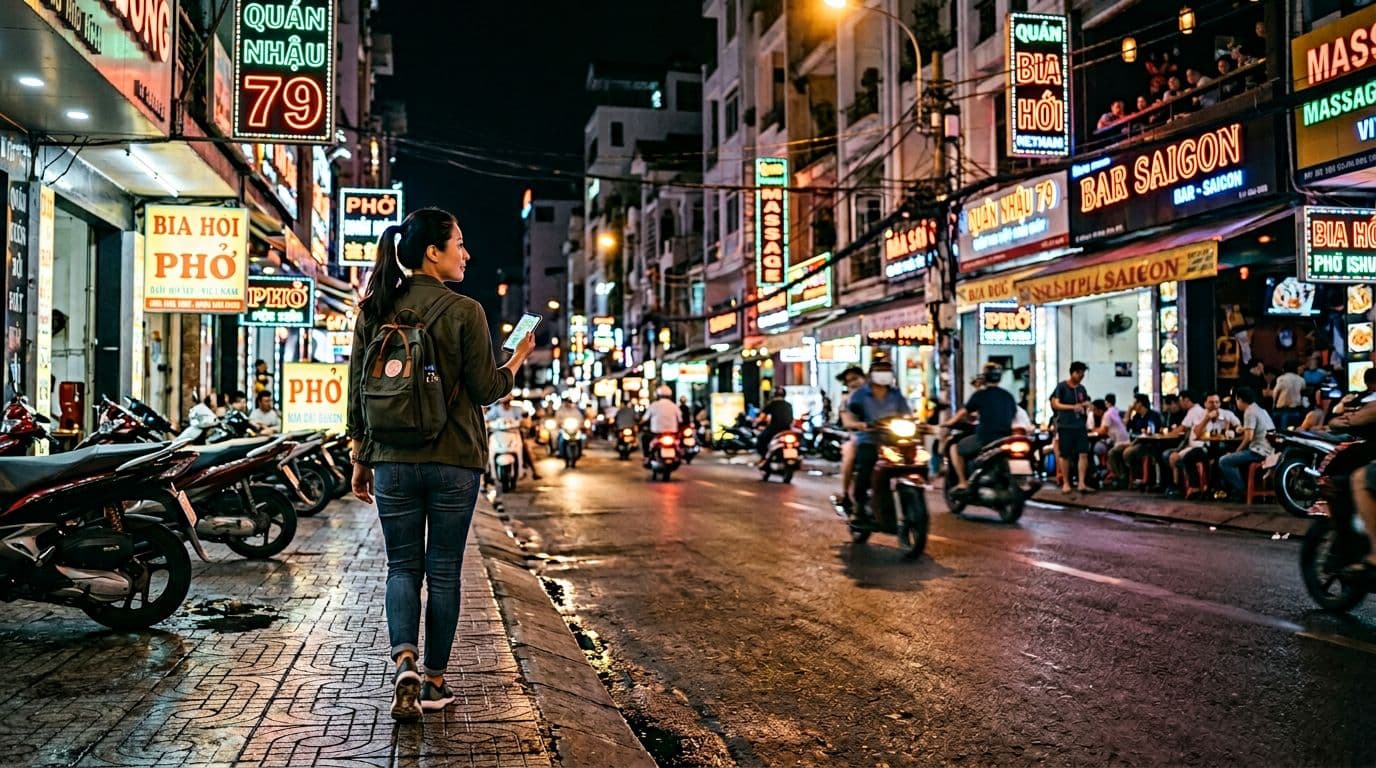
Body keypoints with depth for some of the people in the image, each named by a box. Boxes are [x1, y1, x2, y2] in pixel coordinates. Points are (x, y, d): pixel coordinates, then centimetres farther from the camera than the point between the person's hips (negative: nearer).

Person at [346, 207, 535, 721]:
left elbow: (357, 390, 7)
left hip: (392, 460, 3)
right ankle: (434, 682, 15)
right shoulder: (464, 311, -9)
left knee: (402, 567, 12)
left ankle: (404, 664, -8)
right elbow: (486, 390, -6)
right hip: (453, 462, -3)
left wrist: (360, 458, 14)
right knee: (443, 571, 8)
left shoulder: (374, 311, 4)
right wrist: (518, 360, 12)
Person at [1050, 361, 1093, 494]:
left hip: (1080, 426, 4)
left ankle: (1082, 483, -6)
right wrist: (1073, 407, -20)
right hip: (1065, 426, -4)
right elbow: (1055, 404, -10)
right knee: (1064, 455, 2)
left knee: (1083, 453, -7)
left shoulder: (1082, 388, 12)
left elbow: (1086, 404, 22)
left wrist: (1085, 405, -3)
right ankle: (1066, 483, 14)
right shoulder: (1061, 386, -3)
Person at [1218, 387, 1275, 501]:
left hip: (1259, 451, -10)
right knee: (1233, 459, 27)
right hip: (1268, 450, 10)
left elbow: (1249, 437, -19)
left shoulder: (1249, 412, -13)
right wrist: (1245, 429, 28)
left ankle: (1240, 491, -8)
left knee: (1224, 461, -11)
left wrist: (1238, 450, -7)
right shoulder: (1261, 410, 18)